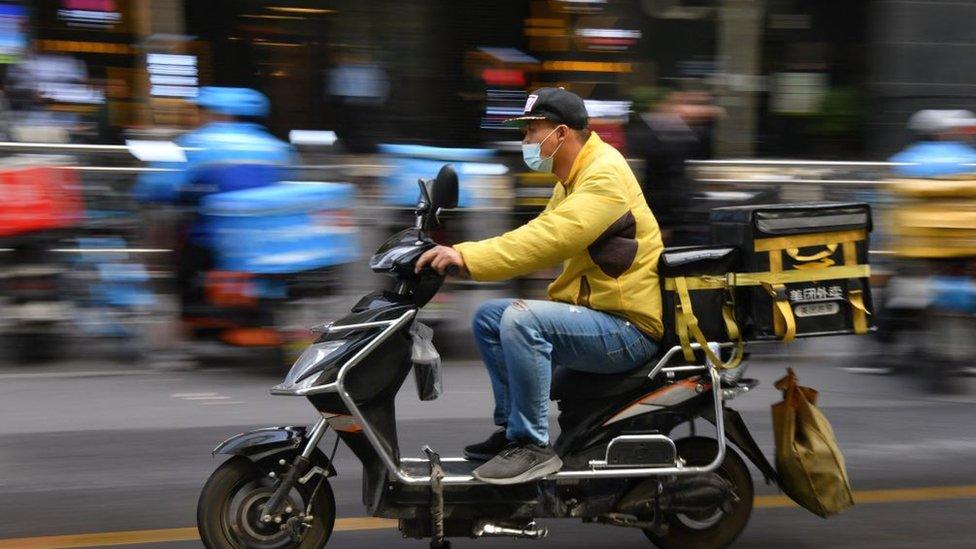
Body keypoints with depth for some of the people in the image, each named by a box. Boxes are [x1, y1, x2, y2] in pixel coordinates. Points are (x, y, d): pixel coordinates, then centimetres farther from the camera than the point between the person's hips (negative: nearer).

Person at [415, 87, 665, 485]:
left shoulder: (605, 177, -17)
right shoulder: (571, 181, 17)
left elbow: (550, 239, -30)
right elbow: (540, 234, 13)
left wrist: (468, 258, -34)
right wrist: (464, 256, 1)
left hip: (630, 327, -11)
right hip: (593, 311, 11)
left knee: (521, 318, -29)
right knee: (488, 317, 10)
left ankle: (533, 445, -22)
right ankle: (512, 427, 11)